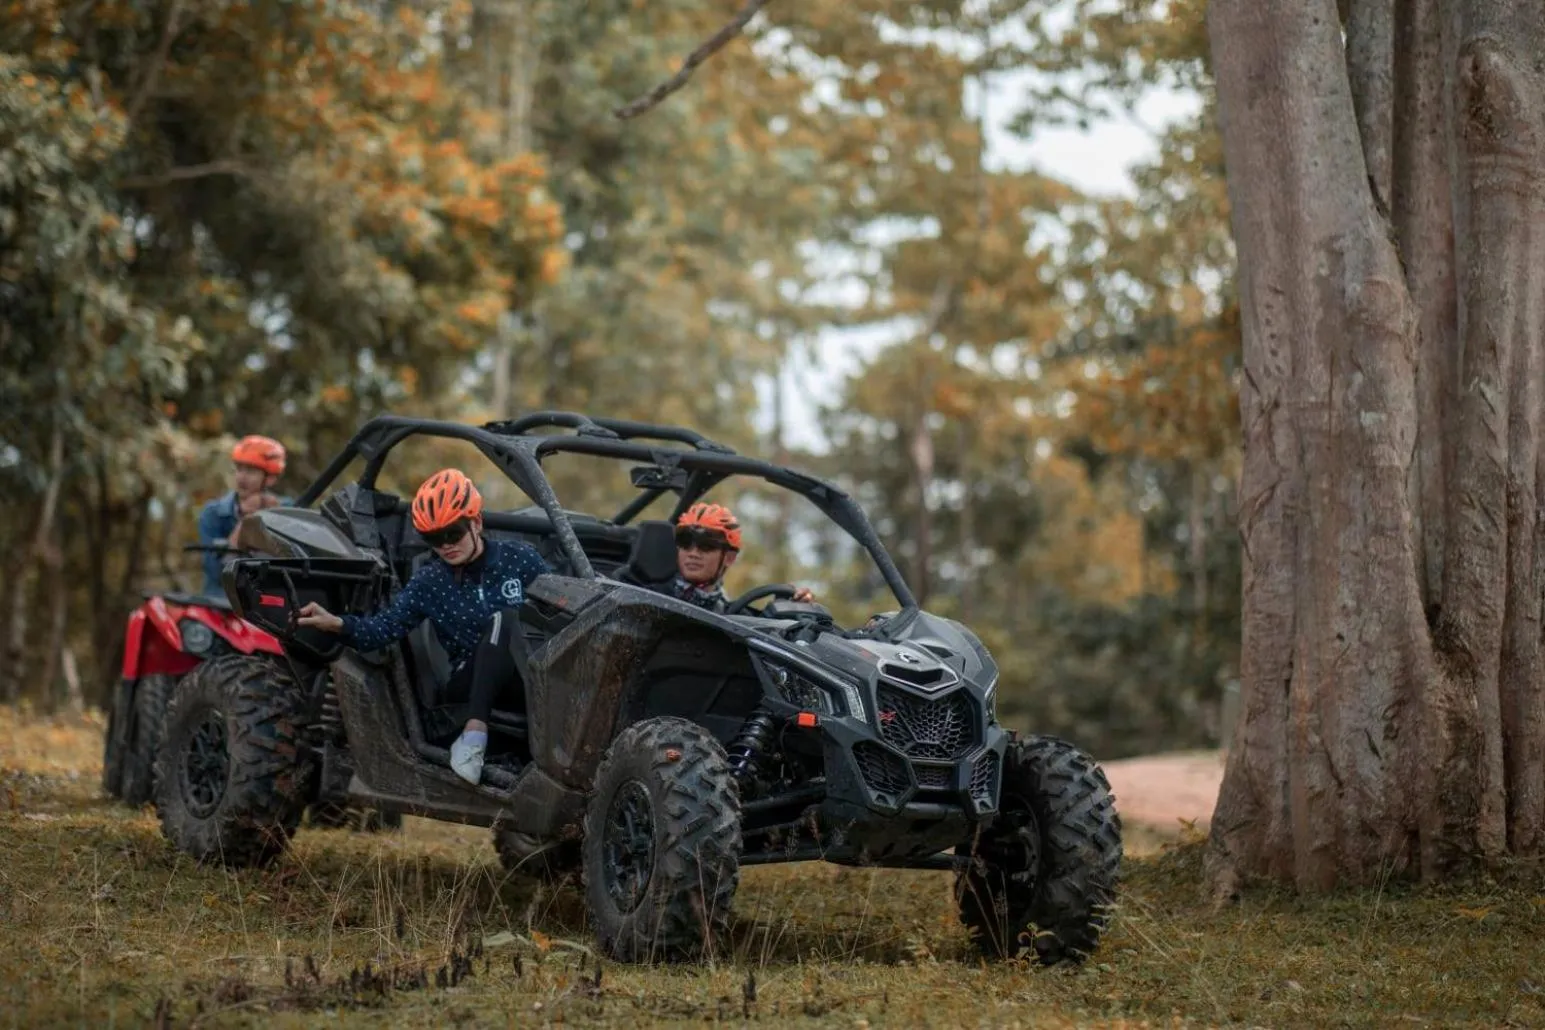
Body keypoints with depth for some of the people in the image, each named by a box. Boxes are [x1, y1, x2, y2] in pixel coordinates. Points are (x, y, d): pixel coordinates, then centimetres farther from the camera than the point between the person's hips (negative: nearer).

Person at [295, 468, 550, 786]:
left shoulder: (519, 558, 1)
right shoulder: (429, 583, 3)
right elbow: (383, 627, -5)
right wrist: (337, 624, -23)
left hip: (532, 677, 1)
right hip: (473, 685, -1)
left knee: (504, 619, -31)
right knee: (502, 620, -31)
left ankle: (474, 733, -41)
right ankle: (473, 736, -40)